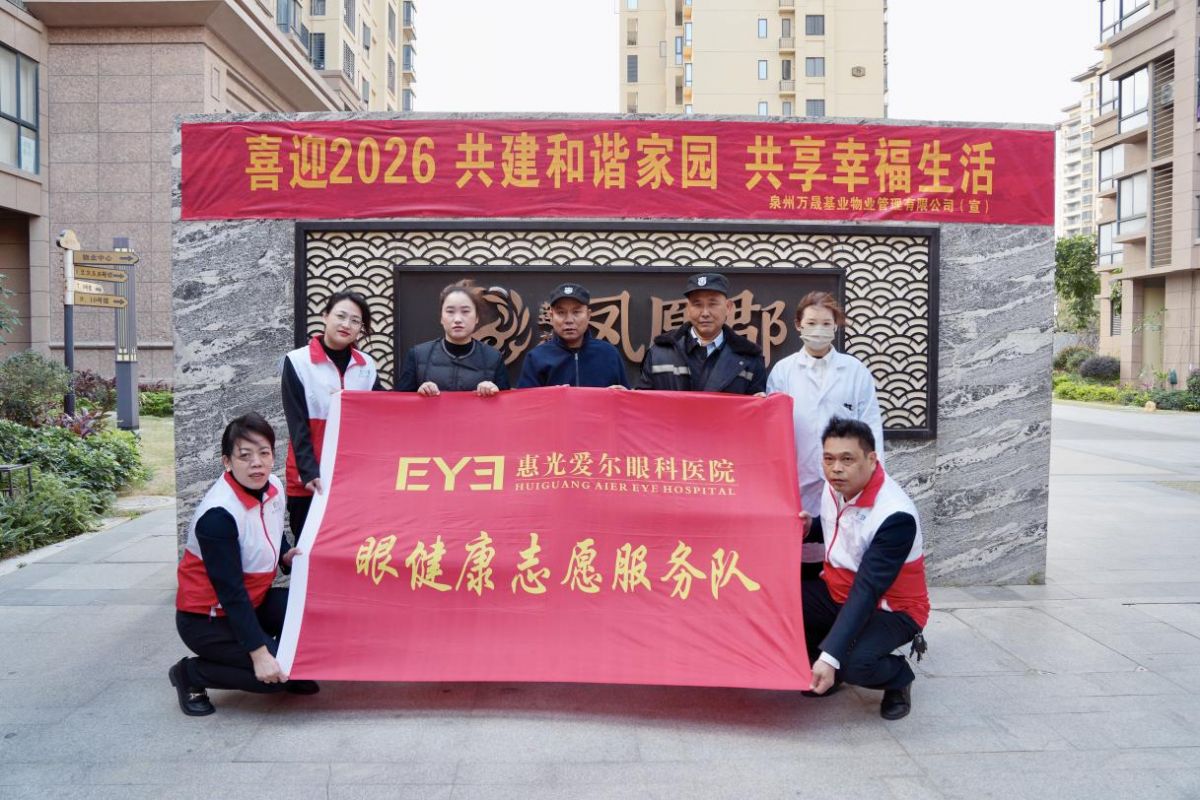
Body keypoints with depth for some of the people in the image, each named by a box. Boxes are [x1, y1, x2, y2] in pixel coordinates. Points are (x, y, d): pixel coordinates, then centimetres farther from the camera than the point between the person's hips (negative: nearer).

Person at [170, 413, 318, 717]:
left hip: (252, 602, 7)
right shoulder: (217, 514, -29)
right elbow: (230, 592, -27)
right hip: (207, 619, -7)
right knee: (277, 672, -18)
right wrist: (259, 654, -27)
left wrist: (287, 556, -9)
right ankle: (191, 674, 2)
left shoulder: (273, 487, -7)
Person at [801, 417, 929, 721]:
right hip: (837, 591, 7)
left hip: (890, 608, -7)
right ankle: (821, 666, 8)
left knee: (853, 662, -34)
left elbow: (867, 593, -33)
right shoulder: (835, 486, -7)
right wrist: (811, 526, -8)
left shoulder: (896, 516, -29)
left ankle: (898, 677, 2)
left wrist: (829, 657, -39)